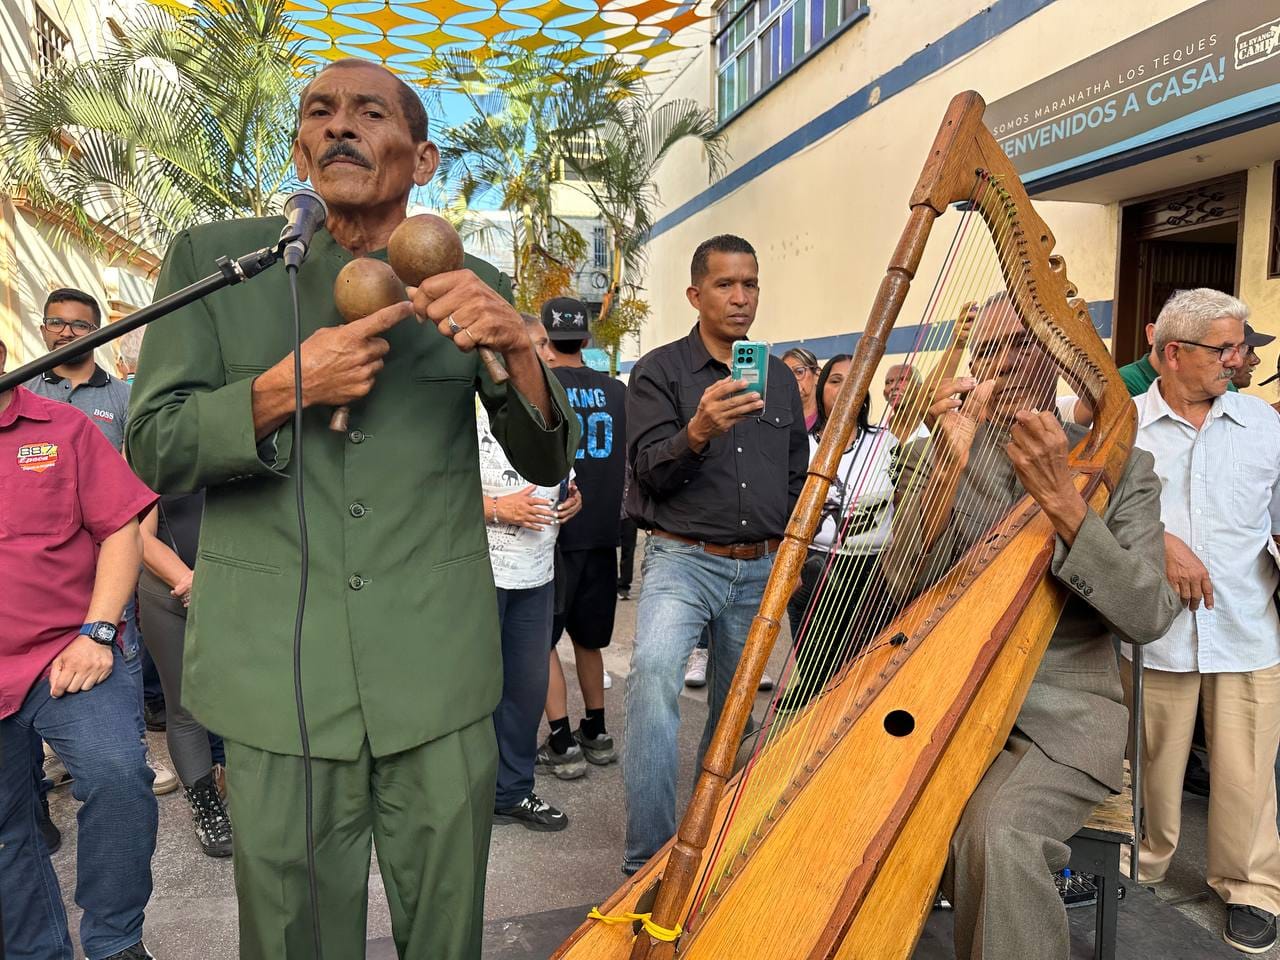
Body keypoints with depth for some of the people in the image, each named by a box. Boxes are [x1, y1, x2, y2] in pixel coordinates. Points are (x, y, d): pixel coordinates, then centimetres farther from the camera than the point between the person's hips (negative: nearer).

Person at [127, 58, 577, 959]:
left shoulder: (474, 287, 5)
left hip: (439, 672, 1)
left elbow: (546, 463, 3)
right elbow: (153, 450, 2)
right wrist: (285, 388, -16)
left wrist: (518, 348, -16)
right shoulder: (212, 259, 3)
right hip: (278, 672, 0)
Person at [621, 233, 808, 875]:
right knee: (654, 668, -29)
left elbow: (799, 475, 18)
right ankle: (649, 857, -20)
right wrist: (698, 431, -30)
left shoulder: (779, 377, 12)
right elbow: (649, 472, -12)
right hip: (682, 559, -4)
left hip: (760, 570, 5)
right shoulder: (660, 371, -2)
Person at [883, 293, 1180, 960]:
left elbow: (1147, 617, -10)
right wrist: (952, 460, -19)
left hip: (1059, 712, -2)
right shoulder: (933, 457, 7)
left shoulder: (1117, 466, 3)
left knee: (995, 829, -29)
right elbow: (902, 587, -7)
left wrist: (1061, 500, -22)